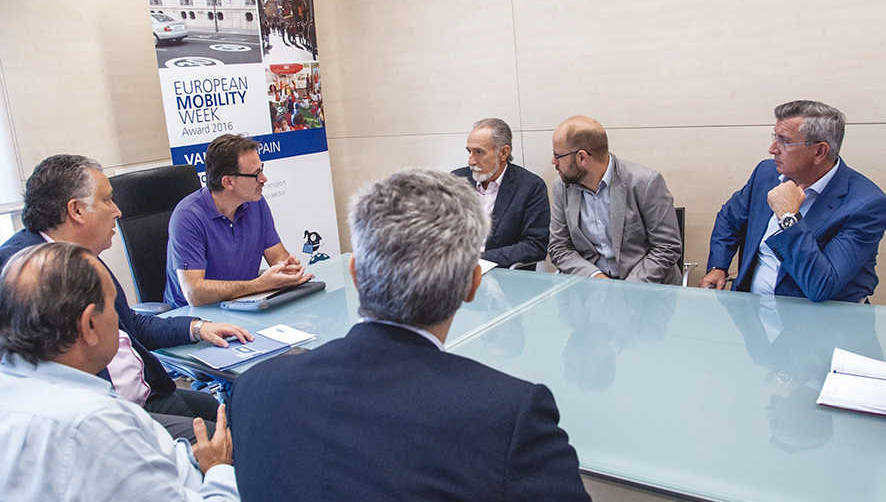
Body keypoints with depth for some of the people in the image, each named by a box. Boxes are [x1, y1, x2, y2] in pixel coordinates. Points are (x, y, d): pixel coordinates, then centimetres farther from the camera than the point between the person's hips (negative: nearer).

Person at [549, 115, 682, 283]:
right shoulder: (562, 188, 3)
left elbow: (668, 247, -9)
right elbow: (558, 248, 5)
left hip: (646, 285, -3)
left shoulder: (645, 182, -12)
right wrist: (596, 276, -12)